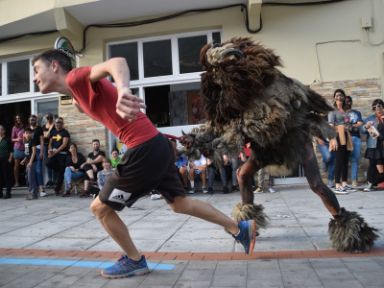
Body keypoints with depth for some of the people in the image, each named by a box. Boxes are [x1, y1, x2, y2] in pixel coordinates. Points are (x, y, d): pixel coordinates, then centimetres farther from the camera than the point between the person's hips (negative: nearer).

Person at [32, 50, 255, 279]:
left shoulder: (76, 77, -7)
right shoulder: (79, 92, 19)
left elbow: (117, 62, -26)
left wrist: (123, 90, -47)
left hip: (145, 149, -10)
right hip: (156, 145, 10)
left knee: (100, 208, 6)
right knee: (180, 203, 20)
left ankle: (135, 261, 24)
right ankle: (241, 229, 31)